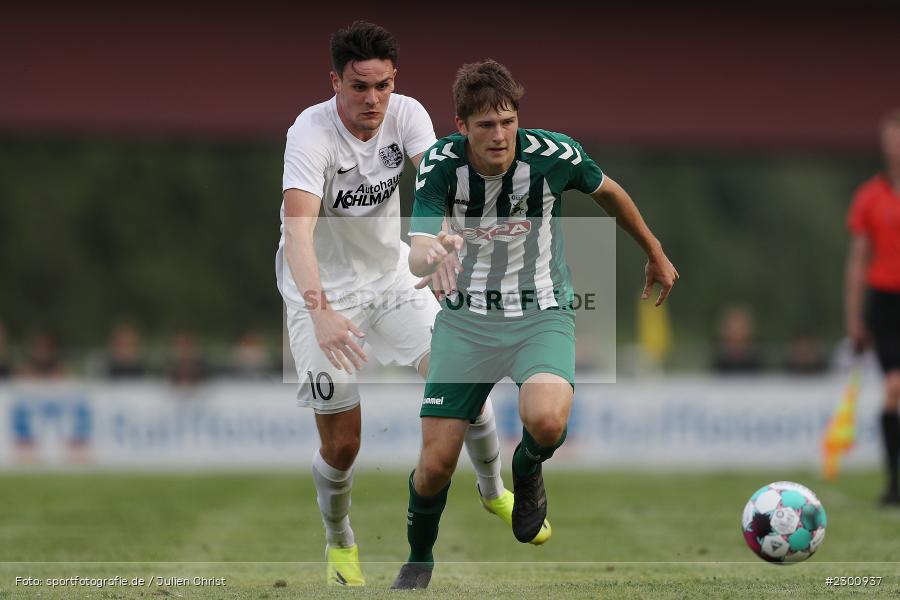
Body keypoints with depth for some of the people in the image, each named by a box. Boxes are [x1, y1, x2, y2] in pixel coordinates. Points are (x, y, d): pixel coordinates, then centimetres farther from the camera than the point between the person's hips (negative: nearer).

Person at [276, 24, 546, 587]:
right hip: (324, 292, -4)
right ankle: (340, 542, 28)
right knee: (342, 442, -2)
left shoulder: (406, 114, -13)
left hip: (392, 276, 4)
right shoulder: (312, 133, -27)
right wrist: (320, 311, -55)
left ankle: (494, 491, 23)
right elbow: (298, 230, -40)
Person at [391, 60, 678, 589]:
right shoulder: (441, 163, -16)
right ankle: (419, 560, 26)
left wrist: (655, 254, 19)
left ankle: (527, 468, 6)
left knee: (546, 420, -32)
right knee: (436, 463, -6)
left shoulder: (553, 154, -16)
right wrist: (432, 255, -52)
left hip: (542, 316, -1)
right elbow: (417, 258, -26)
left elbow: (608, 192, 6)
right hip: (466, 319, 1)